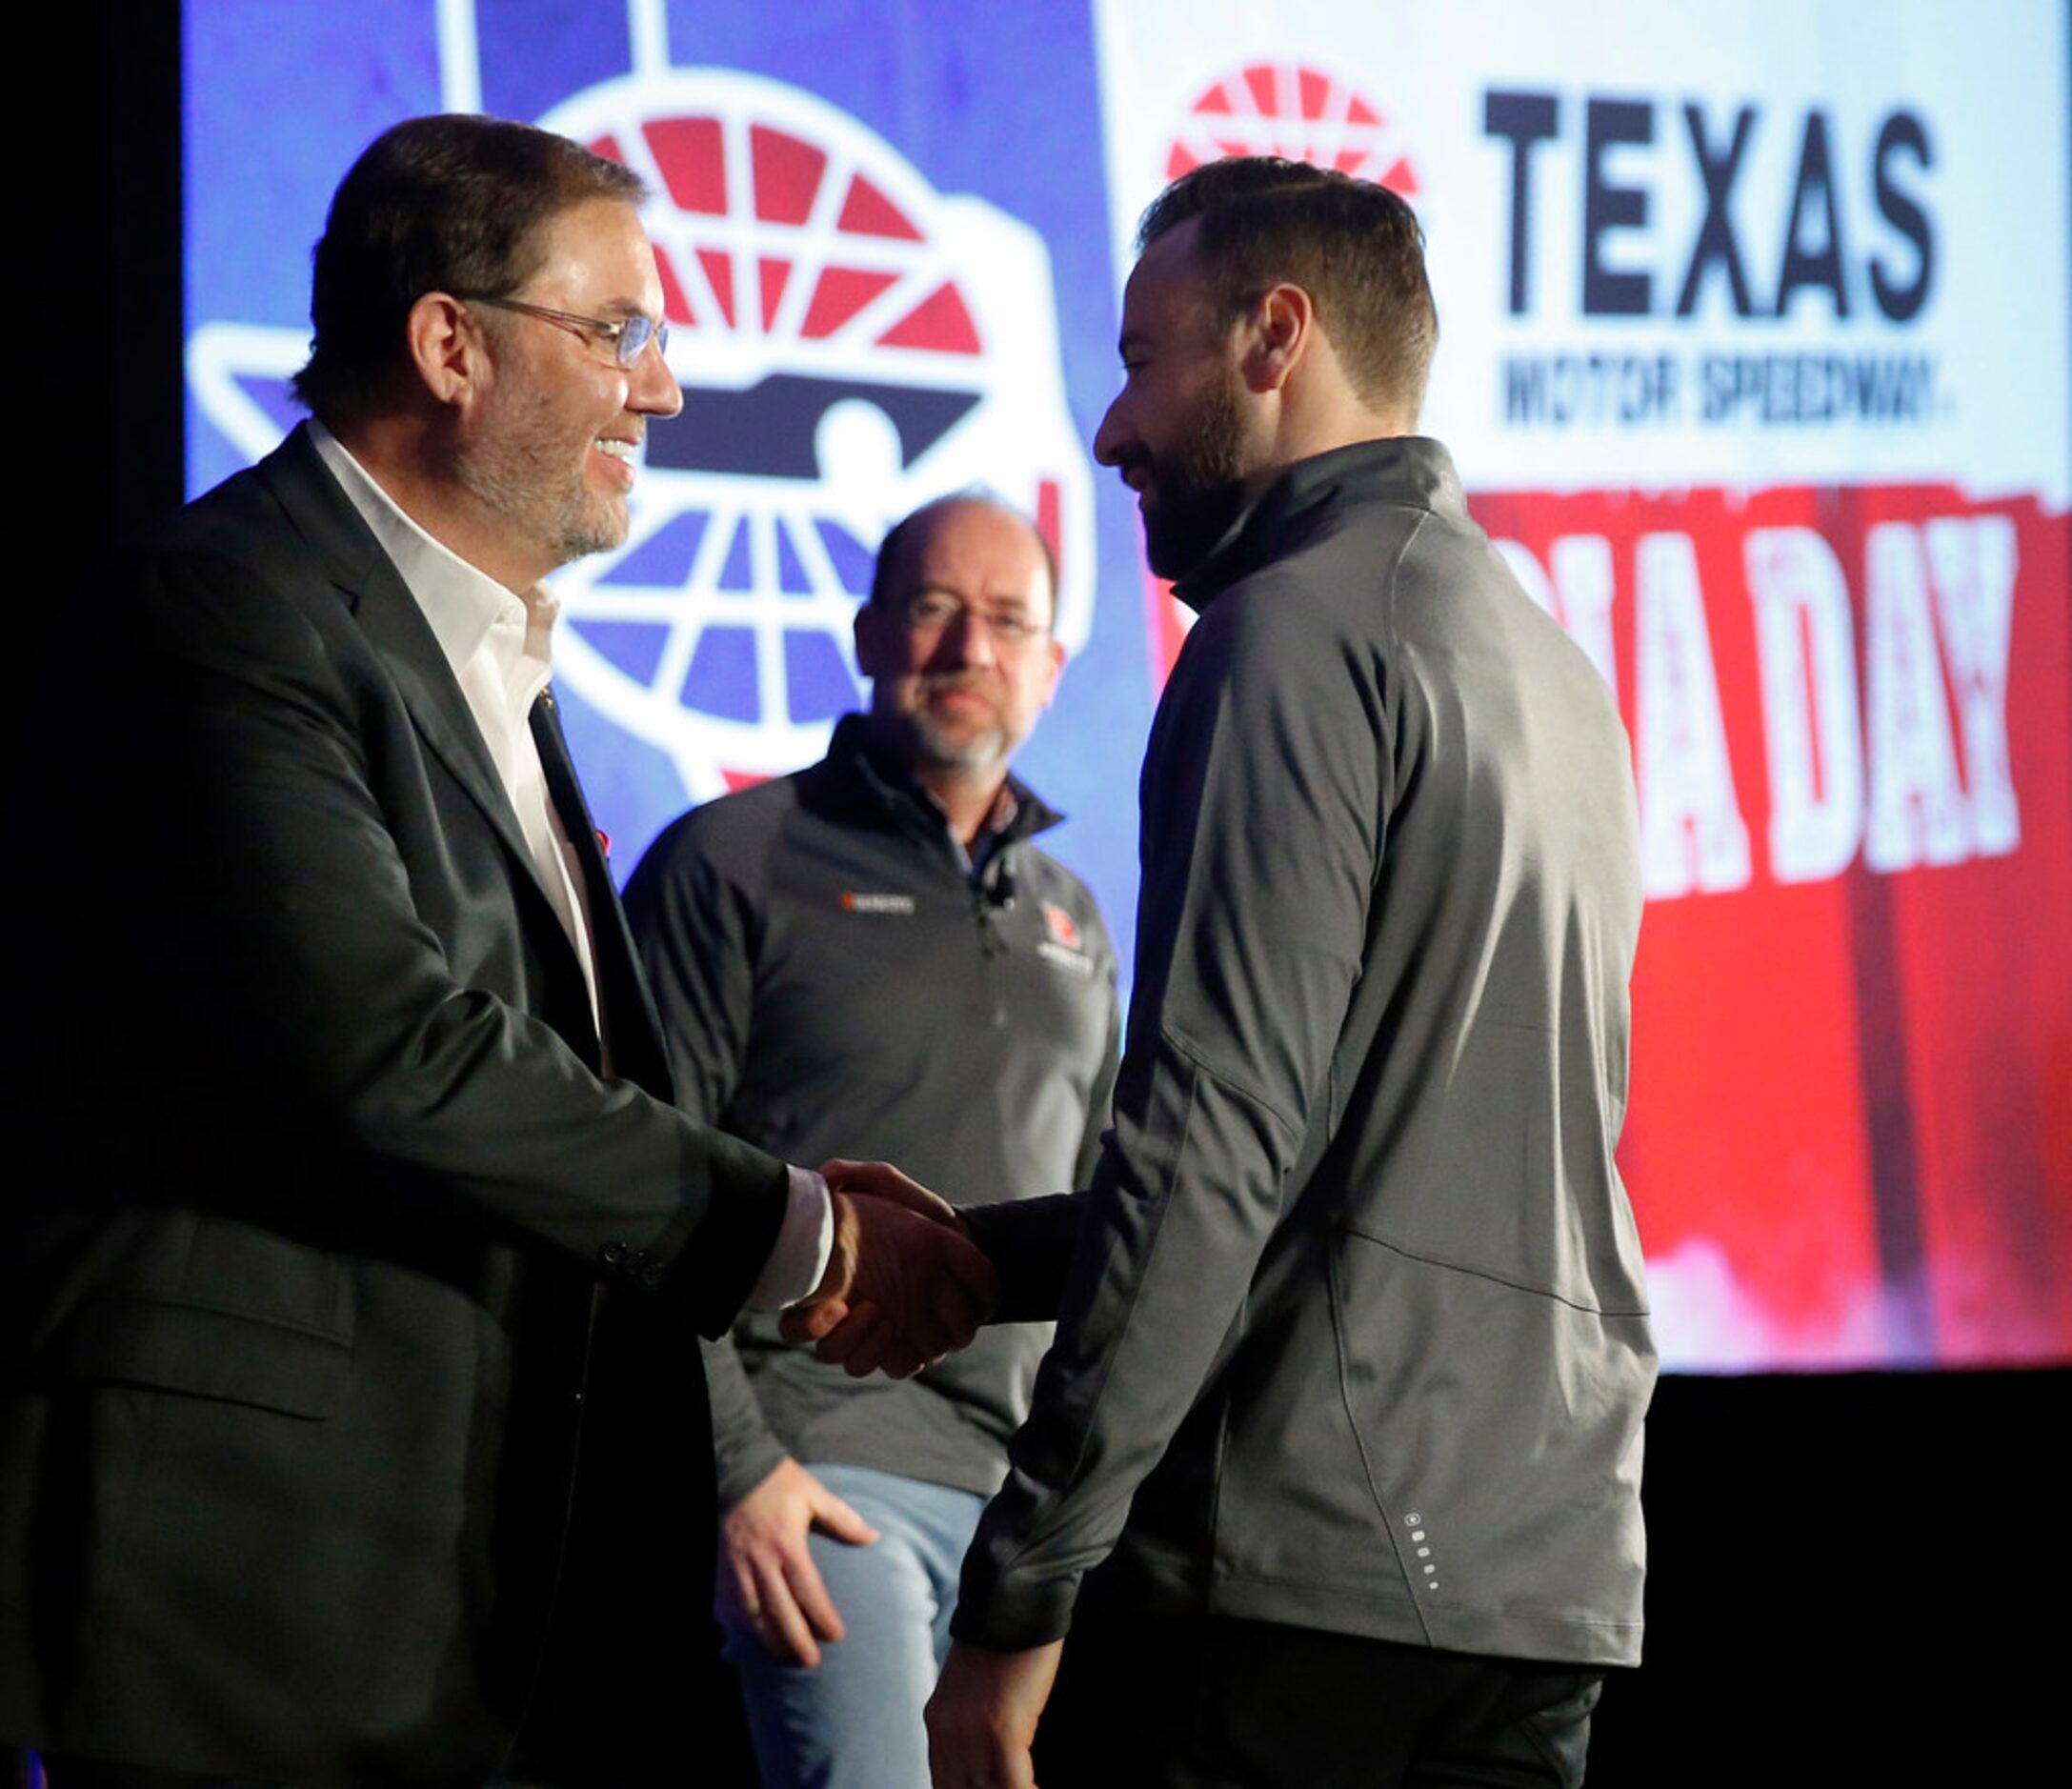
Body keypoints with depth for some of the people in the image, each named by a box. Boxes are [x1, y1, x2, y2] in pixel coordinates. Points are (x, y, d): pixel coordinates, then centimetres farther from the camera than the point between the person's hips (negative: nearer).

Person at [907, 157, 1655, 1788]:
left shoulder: (1298, 632, -8)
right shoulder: (1546, 660, 20)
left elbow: (1215, 1144, -16)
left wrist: (1021, 1592, -16)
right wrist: (988, 1258, 20)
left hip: (1303, 1566, -9)